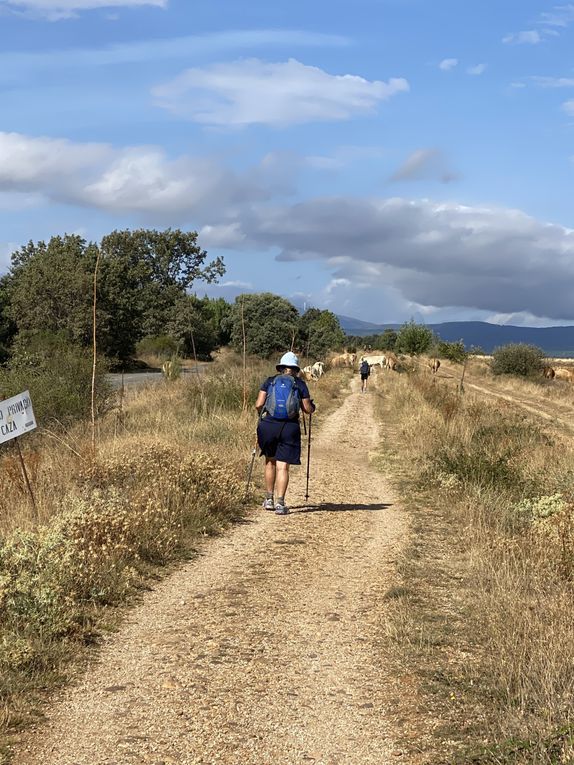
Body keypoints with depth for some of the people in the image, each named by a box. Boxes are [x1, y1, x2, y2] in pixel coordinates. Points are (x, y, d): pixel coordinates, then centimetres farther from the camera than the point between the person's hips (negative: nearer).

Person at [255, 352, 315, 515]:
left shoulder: (270, 381, 10)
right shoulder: (300, 384, 8)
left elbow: (259, 404, 1)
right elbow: (307, 409, 5)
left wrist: (261, 414, 23)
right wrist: (312, 406, 28)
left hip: (268, 425, 1)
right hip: (289, 428, -1)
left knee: (270, 461, 20)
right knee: (283, 466, 0)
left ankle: (269, 499, 23)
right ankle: (280, 503, -7)